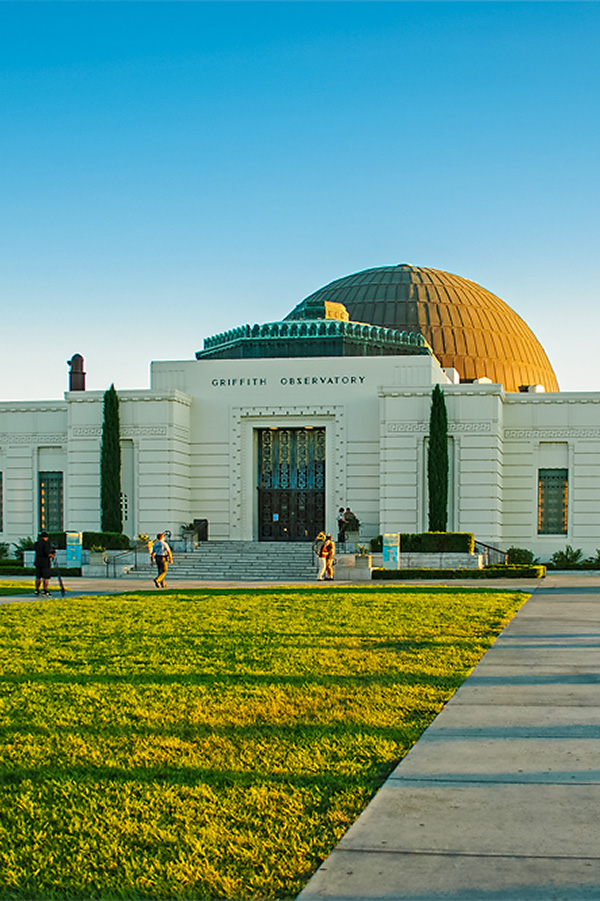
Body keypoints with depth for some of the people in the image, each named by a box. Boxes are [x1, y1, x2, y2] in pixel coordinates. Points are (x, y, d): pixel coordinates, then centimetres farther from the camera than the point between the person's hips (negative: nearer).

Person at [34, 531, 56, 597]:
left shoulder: (36, 544, 9)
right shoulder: (46, 543, -11)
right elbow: (47, 552, -23)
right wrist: (52, 556, -5)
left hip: (38, 562, 6)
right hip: (45, 563, -6)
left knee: (38, 577, 13)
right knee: (46, 577, -1)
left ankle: (37, 590, 14)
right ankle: (45, 591, -4)